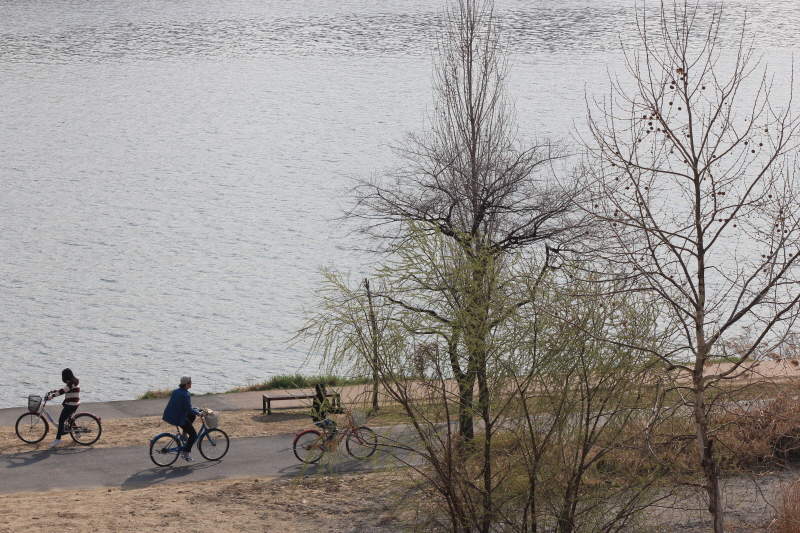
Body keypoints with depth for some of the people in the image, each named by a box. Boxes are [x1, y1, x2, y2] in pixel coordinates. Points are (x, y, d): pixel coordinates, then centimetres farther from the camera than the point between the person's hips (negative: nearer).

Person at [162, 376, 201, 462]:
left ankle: (184, 435, 24)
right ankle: (186, 453, 1)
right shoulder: (185, 395, -19)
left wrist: (195, 410, 23)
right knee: (193, 434, 3)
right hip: (177, 418, -9)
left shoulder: (176, 391, 10)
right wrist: (198, 412, -5)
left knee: (192, 416, 27)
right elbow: (189, 410, -20)